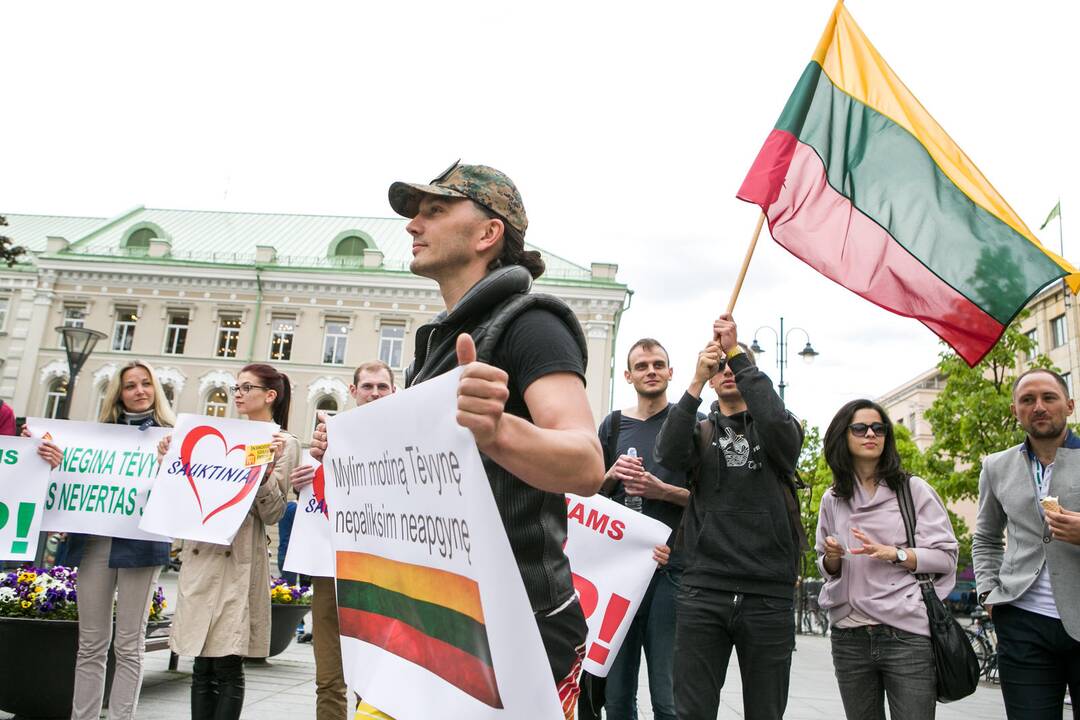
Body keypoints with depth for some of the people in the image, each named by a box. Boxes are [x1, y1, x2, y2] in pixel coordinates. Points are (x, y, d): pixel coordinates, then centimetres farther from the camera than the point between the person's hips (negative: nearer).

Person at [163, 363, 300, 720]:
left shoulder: (284, 444, -1)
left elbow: (272, 513, -7)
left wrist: (267, 468, -20)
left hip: (239, 559, -5)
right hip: (200, 554, 5)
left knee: (227, 667, -2)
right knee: (202, 666, 10)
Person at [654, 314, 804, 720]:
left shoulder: (780, 432, 11)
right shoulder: (700, 433, 13)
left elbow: (777, 419, -14)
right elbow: (667, 454, -10)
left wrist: (737, 352, -15)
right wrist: (696, 381, -18)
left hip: (769, 596, 0)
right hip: (703, 594, 0)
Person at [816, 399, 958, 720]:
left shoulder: (913, 489, 3)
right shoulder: (832, 500, 11)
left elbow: (946, 556, -1)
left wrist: (894, 554, -16)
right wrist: (832, 557, -4)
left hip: (908, 635, -3)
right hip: (849, 638, 3)